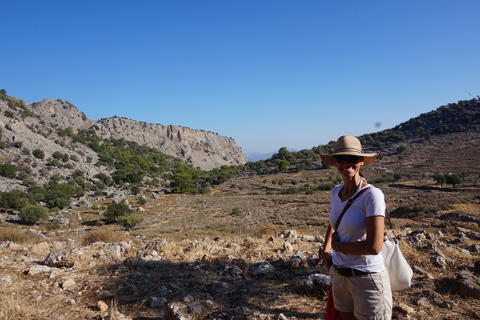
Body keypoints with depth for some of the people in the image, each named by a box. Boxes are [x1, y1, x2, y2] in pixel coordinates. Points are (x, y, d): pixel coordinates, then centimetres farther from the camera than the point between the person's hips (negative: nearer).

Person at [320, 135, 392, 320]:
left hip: (367, 277, -6)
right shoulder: (335, 192, 0)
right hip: (339, 276, 6)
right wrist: (326, 250, 7)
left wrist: (338, 246, -12)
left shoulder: (372, 195, -20)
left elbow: (374, 247, -25)